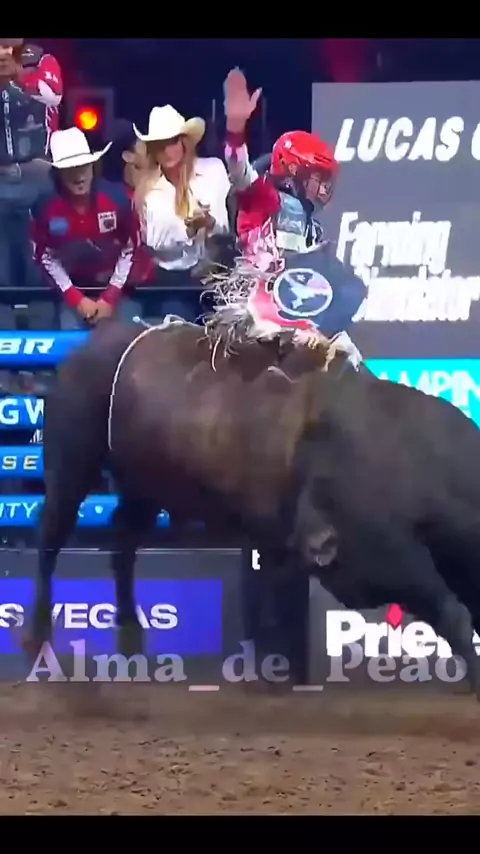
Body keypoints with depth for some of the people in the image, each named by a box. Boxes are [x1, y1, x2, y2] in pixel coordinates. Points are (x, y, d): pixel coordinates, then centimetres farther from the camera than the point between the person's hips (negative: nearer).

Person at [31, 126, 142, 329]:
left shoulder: (117, 198, -18)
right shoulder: (45, 207, -17)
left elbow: (131, 250, -8)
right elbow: (45, 257, -5)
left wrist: (109, 298, -11)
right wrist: (77, 299, -11)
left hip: (118, 287, 0)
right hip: (74, 292, 1)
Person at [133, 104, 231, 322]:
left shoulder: (213, 169, -1)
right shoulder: (148, 185, 2)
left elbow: (225, 228, -1)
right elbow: (154, 241, -3)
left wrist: (209, 223, -23)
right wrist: (190, 229, -18)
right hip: (172, 279, 1)